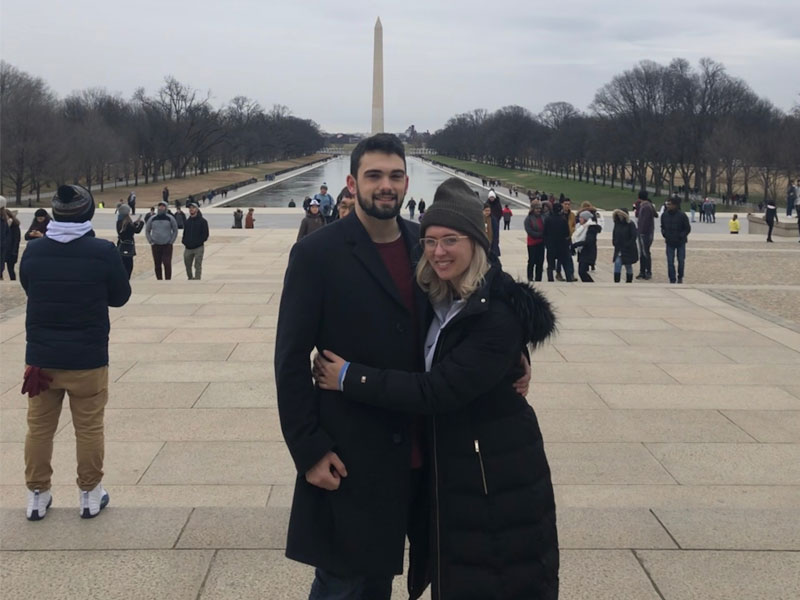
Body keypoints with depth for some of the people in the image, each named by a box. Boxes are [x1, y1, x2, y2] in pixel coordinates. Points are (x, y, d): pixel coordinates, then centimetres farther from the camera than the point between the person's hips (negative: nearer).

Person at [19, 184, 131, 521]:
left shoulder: (34, 250, -5)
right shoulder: (103, 252, -14)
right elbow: (120, 297, -1)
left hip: (41, 356, 2)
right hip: (87, 358, -2)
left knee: (39, 427, 14)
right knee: (89, 428, 11)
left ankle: (37, 495, 23)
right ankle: (90, 494, 21)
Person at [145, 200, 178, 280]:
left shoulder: (170, 218, 0)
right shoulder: (152, 219, 5)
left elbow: (175, 231, 7)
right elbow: (147, 231, 15)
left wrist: (171, 242, -1)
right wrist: (151, 242, 4)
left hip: (167, 246, -2)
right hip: (156, 246, 2)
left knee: (167, 264, -12)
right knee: (157, 265, 5)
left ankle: (168, 281, -6)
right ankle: (159, 281, 14)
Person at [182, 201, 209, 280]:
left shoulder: (202, 221, -2)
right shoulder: (187, 221, 14)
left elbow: (205, 234, -5)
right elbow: (184, 232, 18)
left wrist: (199, 242, -13)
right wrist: (184, 241, 1)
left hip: (198, 248, -5)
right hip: (188, 248, 5)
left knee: (198, 266, -4)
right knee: (187, 265, 11)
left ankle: (197, 279, -3)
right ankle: (190, 278, 27)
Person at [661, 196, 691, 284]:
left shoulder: (682, 215, -12)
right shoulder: (664, 215, 0)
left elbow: (688, 229, -6)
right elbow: (662, 227, 15)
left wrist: (681, 236, -16)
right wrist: (664, 234, -2)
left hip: (680, 242, -2)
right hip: (669, 242, 2)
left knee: (681, 261, 8)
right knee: (670, 262, -1)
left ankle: (680, 277, 27)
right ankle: (672, 279, 7)